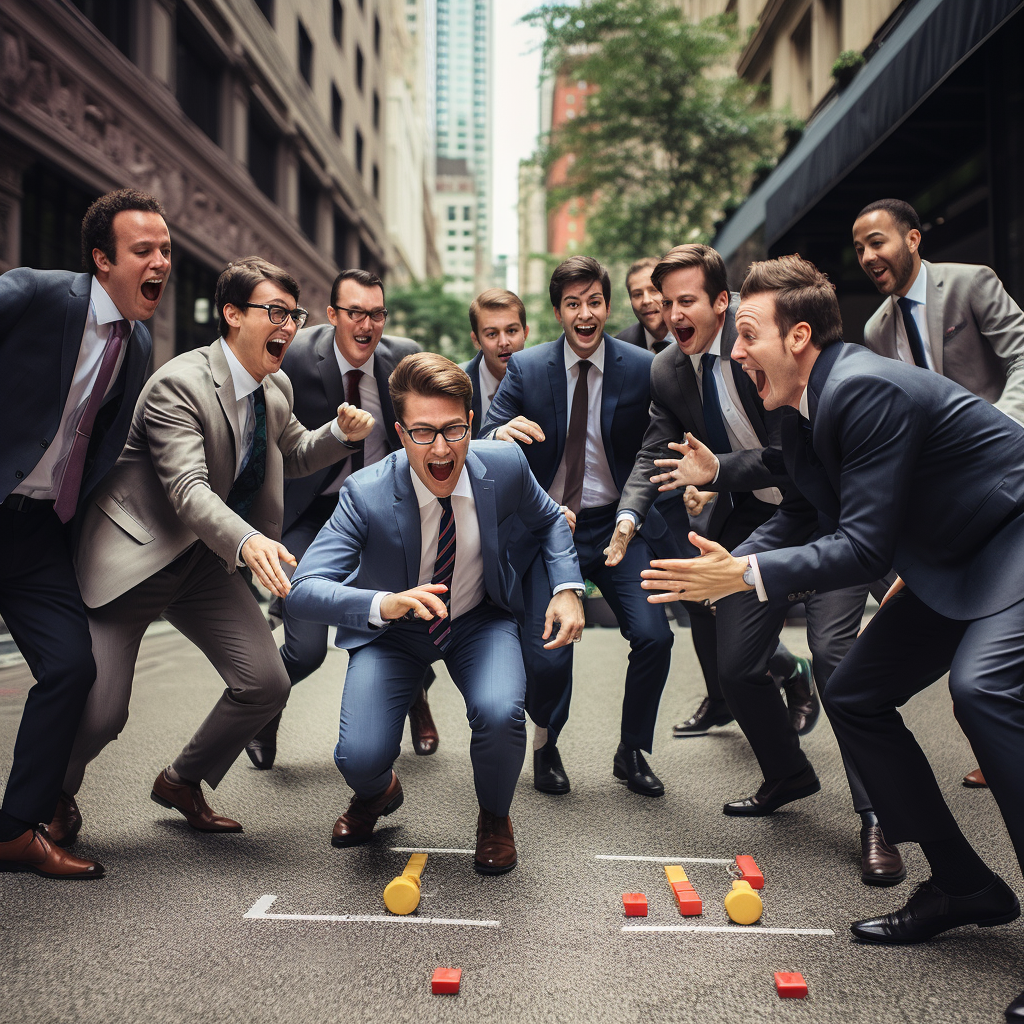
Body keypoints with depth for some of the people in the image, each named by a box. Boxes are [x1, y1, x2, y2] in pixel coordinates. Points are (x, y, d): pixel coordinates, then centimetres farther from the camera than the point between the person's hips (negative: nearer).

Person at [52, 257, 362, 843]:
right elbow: (188, 488, -30)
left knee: (266, 684, -6)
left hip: (206, 559, 7)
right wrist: (247, 542, -48)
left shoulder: (276, 389, 4)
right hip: (132, 554, -6)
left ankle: (183, 781, 21)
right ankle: (55, 794, 27)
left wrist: (342, 435, 1)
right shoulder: (179, 384, -20)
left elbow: (293, 455, 23)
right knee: (101, 712, -10)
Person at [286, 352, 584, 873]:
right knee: (360, 758, -20)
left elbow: (548, 520, 4)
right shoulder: (366, 494, -28)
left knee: (499, 714, -29)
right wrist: (383, 603, -52)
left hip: (479, 620, 1)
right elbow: (303, 590, -34)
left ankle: (495, 817, 7)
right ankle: (377, 792, 24)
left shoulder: (505, 465, -19)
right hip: (392, 631, -1)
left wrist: (567, 587, -14)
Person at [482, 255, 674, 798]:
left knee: (654, 636, -16)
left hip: (617, 525, 1)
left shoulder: (642, 368, -1)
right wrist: (500, 436, -27)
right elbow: (486, 444, -2)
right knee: (546, 657, -13)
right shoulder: (525, 368, -1)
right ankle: (546, 746, 23)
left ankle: (632, 752, 12)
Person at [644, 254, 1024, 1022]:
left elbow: (863, 547, -28)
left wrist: (747, 575, -25)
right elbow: (802, 515, 14)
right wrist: (728, 567, -1)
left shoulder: (866, 390, -27)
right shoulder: (807, 409, 3)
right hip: (950, 560, 10)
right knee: (854, 697, 6)